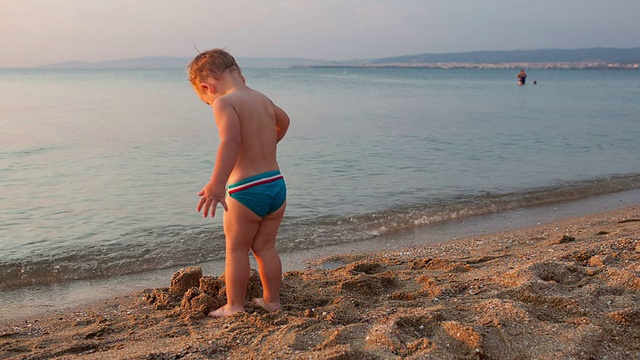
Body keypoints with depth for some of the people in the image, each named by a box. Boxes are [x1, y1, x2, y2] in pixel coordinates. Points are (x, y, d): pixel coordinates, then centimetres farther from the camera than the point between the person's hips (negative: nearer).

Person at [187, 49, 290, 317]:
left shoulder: (224, 103, -10)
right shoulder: (263, 99, 14)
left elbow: (230, 141, -28)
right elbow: (283, 121, 36)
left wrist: (216, 184, -33)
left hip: (247, 190, -7)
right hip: (277, 184, 7)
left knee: (236, 248, 10)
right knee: (265, 247, 19)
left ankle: (235, 306, 19)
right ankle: (272, 300, 29)